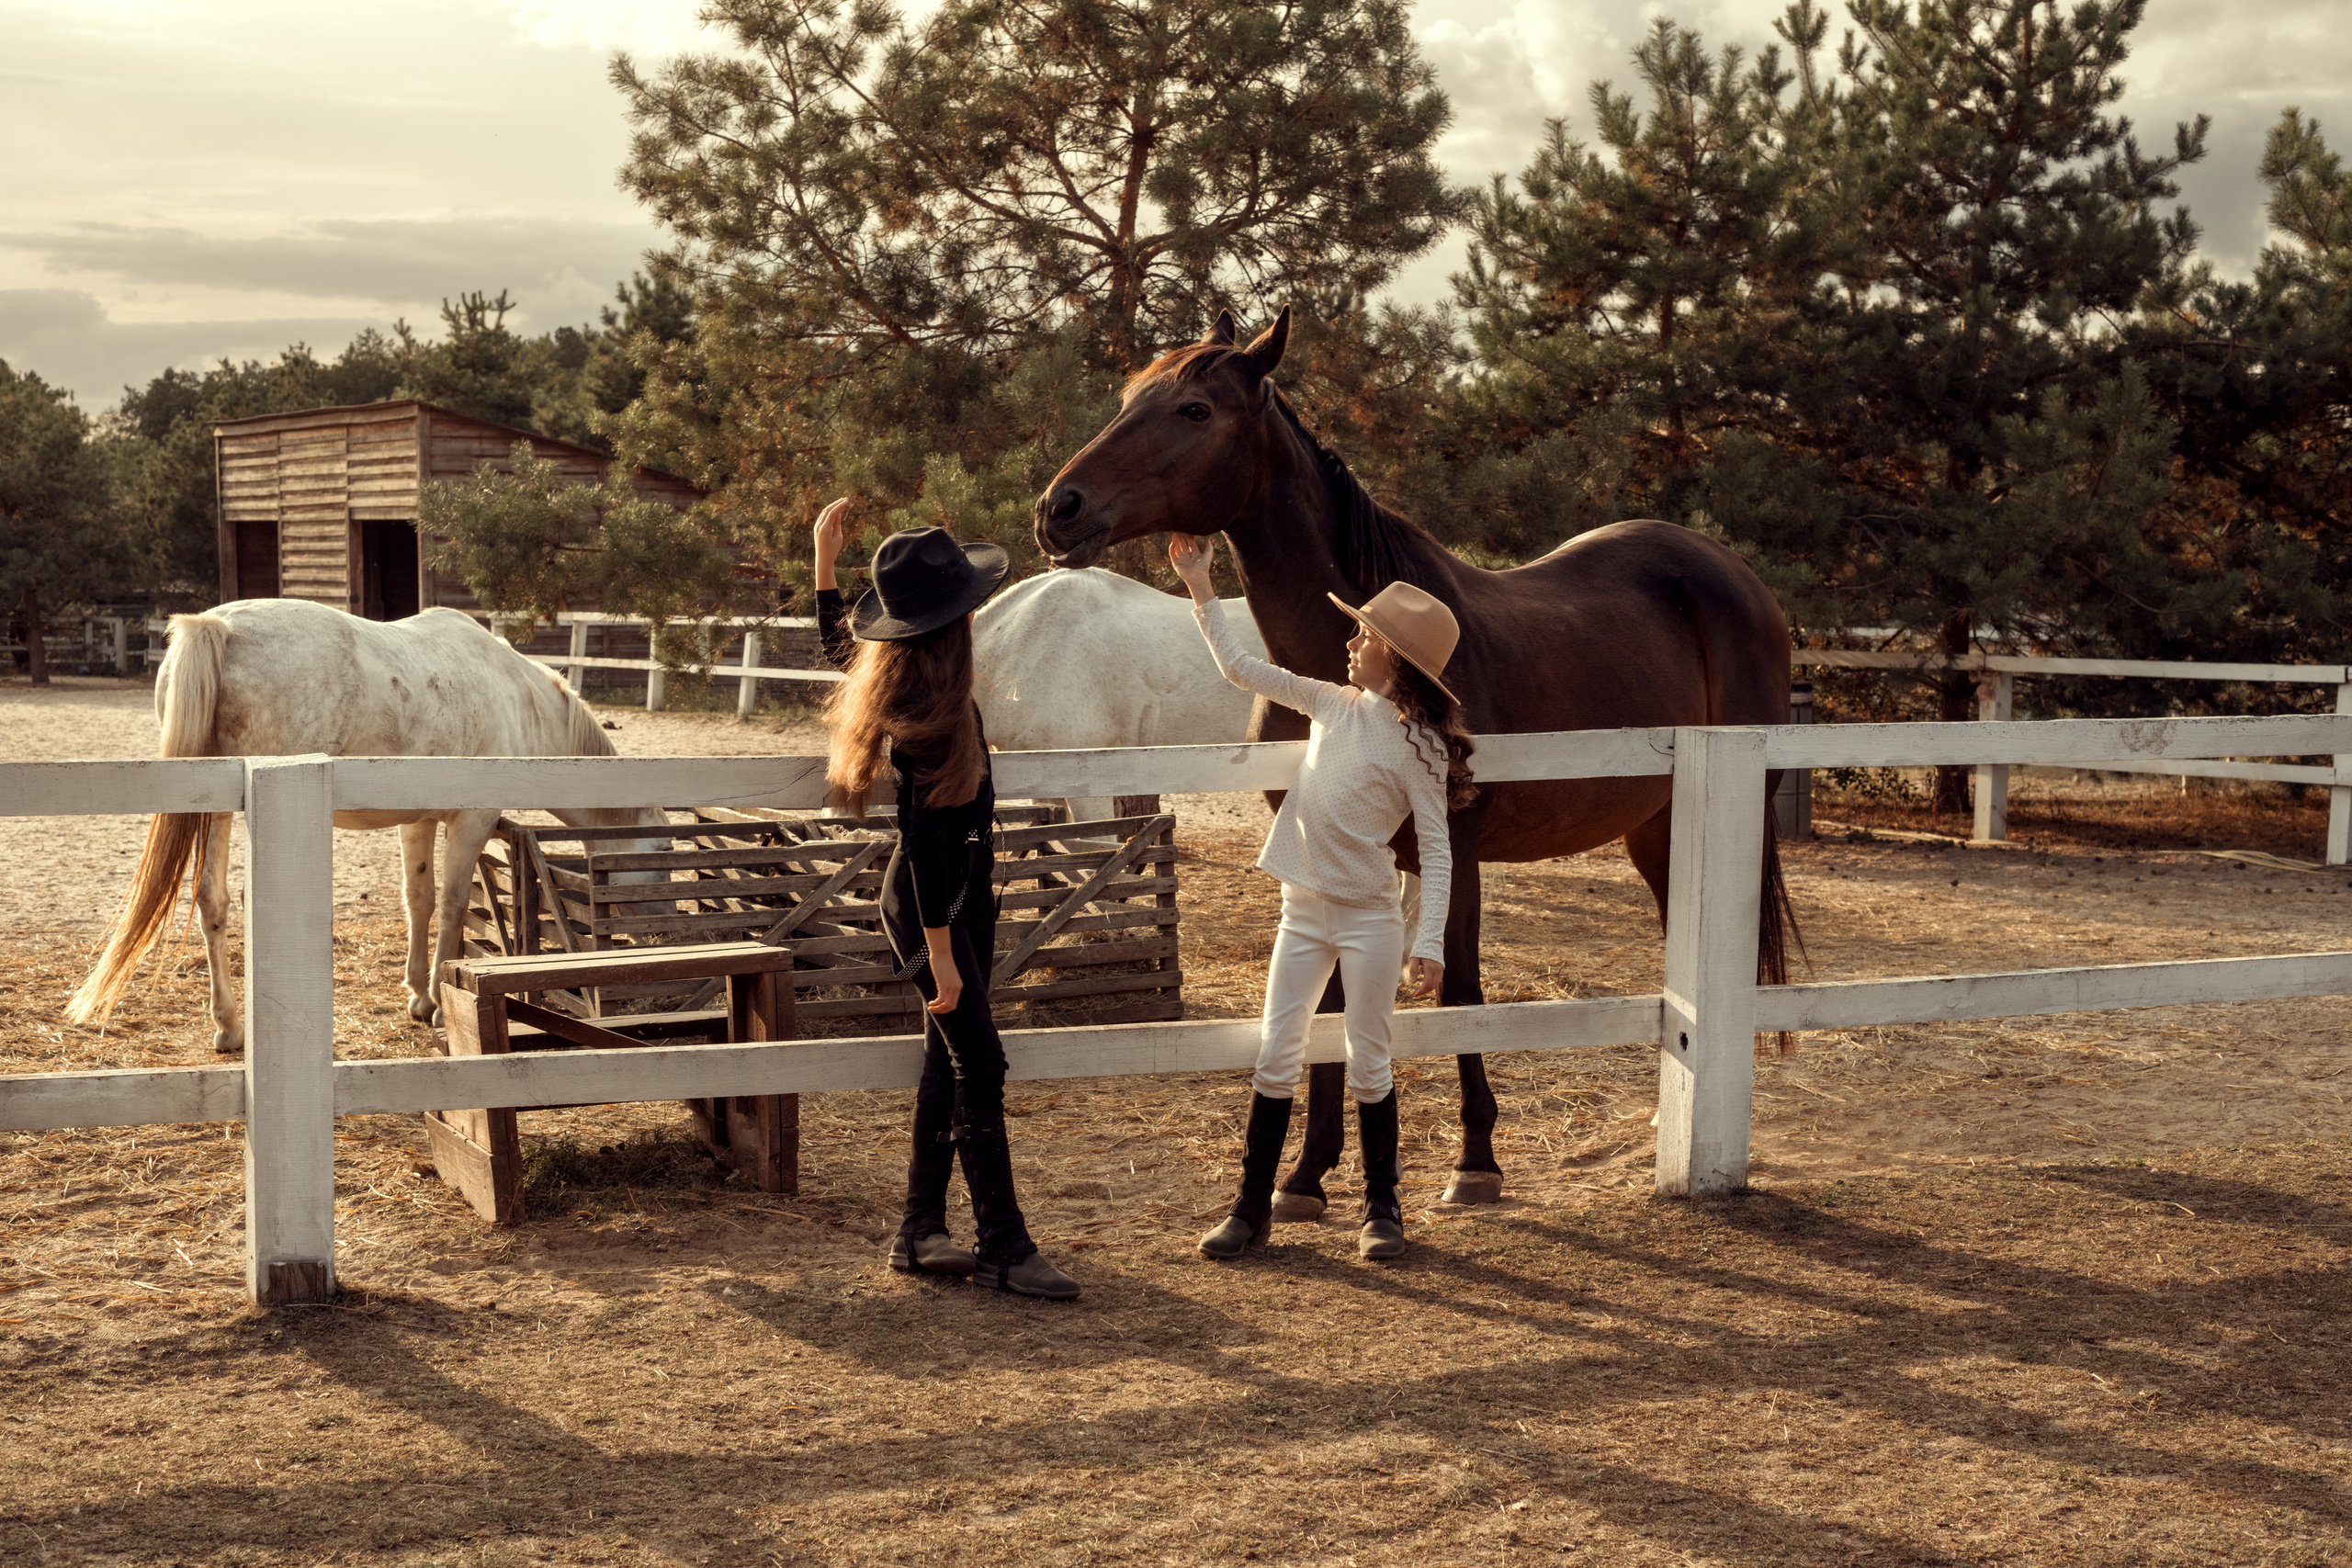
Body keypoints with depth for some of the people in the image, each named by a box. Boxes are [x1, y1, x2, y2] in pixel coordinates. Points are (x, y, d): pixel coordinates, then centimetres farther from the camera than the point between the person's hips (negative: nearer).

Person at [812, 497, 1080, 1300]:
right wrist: (939, 954, -23)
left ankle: (920, 1231, 19)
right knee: (979, 1066, -7)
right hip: (931, 904, -10)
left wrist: (824, 557, 25)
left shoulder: (897, 677, 5)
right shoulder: (930, 709, -23)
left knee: (949, 1062, 13)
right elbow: (924, 837, -24)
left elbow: (837, 643, 27)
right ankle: (1004, 1244, -2)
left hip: (962, 891, 10)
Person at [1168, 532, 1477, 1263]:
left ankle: (1382, 1209, 19)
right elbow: (1241, 669, 11)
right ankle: (1253, 1207, 13)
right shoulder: (1334, 704, 6)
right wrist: (1199, 586, 8)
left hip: (1368, 917, -5)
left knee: (1368, 1066, 4)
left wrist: (1430, 943, -19)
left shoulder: (1417, 745, -10)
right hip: (1303, 910, 5)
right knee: (1275, 1058, 5)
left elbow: (1436, 850, -12)